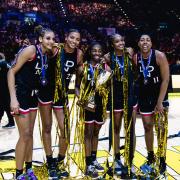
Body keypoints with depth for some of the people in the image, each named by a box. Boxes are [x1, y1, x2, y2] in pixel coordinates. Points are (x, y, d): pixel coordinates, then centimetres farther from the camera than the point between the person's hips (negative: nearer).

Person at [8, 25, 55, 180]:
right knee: (25, 135, -4)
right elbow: (12, 71, -19)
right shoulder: (31, 50, -18)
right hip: (21, 95, -8)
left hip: (33, 96, 8)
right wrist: (13, 98, -24)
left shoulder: (46, 55, 5)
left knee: (30, 133, 14)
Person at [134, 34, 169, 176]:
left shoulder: (159, 56, -17)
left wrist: (160, 102, -18)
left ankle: (162, 159, 12)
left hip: (160, 95, -3)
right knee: (148, 127, 11)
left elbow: (165, 80, -16)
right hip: (144, 96, 3)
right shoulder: (135, 58, -7)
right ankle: (150, 158, 26)